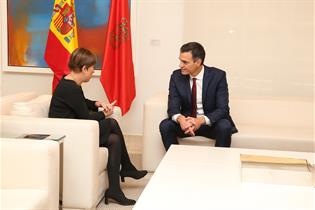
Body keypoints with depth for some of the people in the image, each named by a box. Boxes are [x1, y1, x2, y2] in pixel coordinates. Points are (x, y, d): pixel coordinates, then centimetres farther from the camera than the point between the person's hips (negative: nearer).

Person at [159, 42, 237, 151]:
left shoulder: (218, 76, -14)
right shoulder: (176, 76, -7)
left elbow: (223, 109, -19)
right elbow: (173, 107, -11)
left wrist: (201, 120, -37)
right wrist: (180, 119, -37)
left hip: (210, 122, -2)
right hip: (186, 121, 2)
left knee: (224, 127, -33)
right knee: (165, 125, -24)